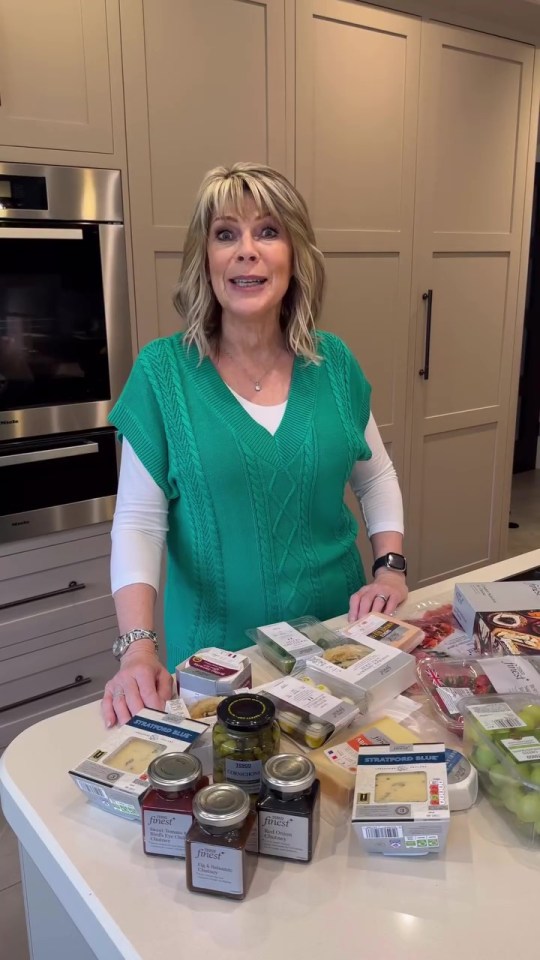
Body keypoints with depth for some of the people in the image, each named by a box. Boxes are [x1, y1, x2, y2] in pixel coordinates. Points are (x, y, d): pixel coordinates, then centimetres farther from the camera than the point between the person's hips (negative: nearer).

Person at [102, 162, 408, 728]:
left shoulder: (333, 363, -3)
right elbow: (138, 520, -12)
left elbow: (376, 475, 9)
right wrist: (137, 646, -23)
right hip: (216, 649, -3)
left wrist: (391, 567, -4)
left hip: (338, 631, 3)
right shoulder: (162, 371, -11)